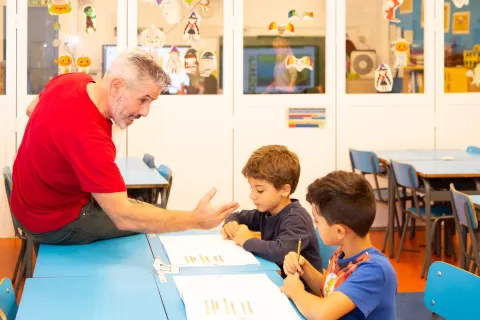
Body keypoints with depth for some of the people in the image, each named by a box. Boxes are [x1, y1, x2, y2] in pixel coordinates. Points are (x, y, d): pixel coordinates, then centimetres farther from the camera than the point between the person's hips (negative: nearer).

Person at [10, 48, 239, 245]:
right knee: (149, 220, 7)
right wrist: (197, 220, -38)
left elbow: (31, 110, 12)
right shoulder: (89, 138, -39)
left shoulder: (72, 80, -11)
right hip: (54, 223, -9)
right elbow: (123, 217, -39)